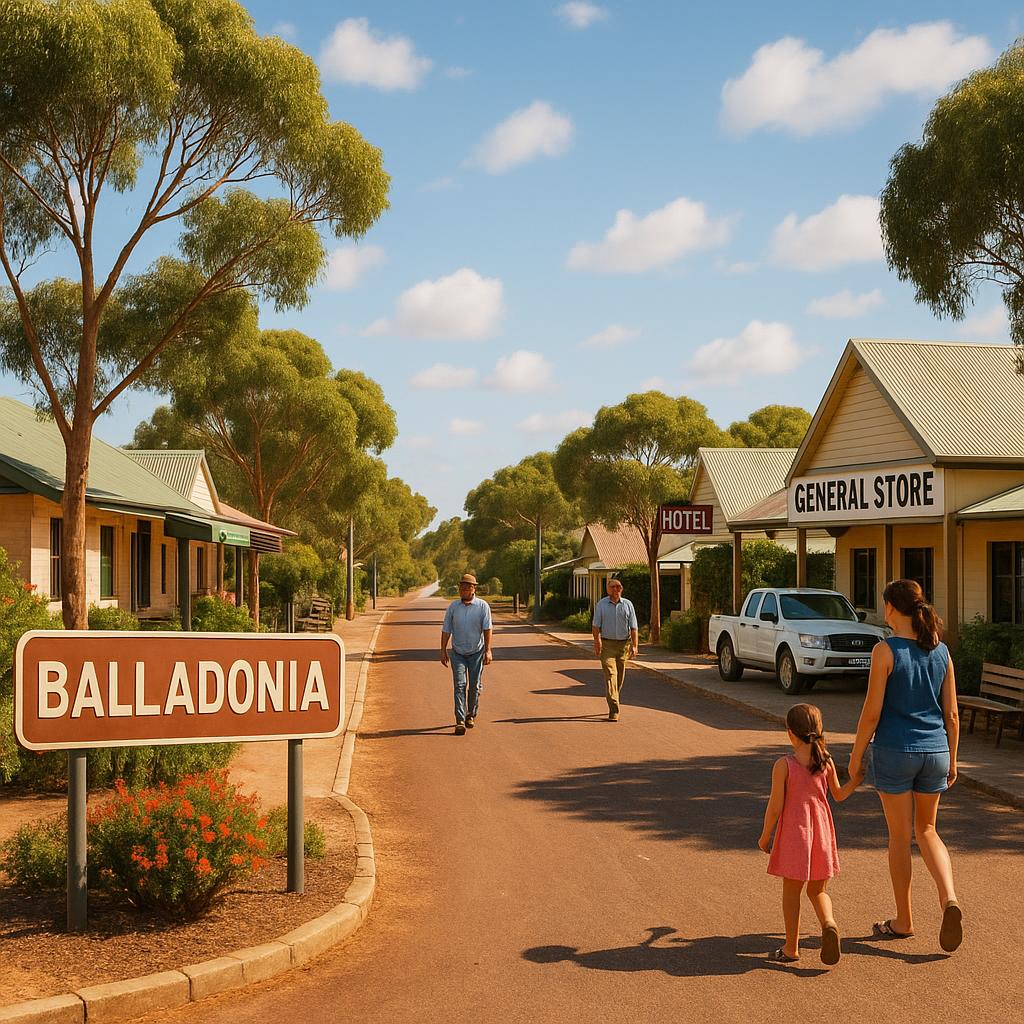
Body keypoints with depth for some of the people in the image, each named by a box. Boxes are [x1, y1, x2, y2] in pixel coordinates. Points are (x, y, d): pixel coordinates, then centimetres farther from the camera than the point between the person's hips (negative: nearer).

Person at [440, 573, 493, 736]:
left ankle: (471, 715, 27)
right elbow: (446, 630, 6)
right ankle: (460, 721, -13)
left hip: (476, 652, -1)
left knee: (475, 686, 7)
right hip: (458, 653, 1)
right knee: (460, 685, -9)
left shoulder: (483, 606, -4)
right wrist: (443, 651, 2)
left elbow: (487, 629, -8)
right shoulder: (453, 607, 2)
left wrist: (488, 651, -15)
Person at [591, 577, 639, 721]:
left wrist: (635, 646, -7)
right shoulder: (601, 604, 2)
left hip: (624, 644, 2)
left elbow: (633, 627, 2)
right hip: (607, 644, -2)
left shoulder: (628, 604, 5)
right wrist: (597, 641, -15)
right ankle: (614, 710, -17)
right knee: (610, 674, -12)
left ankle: (614, 703, 31)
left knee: (620, 676, 11)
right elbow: (596, 625, -2)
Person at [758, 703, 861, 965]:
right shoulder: (827, 762, -2)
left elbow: (775, 807, -10)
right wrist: (856, 779, 23)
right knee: (818, 891, 17)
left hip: (793, 834, -3)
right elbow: (839, 795, 11)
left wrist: (764, 837, 1)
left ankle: (791, 948, 16)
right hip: (822, 832, 3)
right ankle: (829, 923, -12)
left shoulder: (783, 765, -13)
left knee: (791, 892, 12)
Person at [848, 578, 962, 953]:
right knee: (926, 830, 19)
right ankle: (949, 900, -3)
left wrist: (856, 755, -1)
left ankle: (904, 921, 19)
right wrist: (952, 760, 15)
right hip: (934, 752, 4)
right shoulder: (941, 651, 2)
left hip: (894, 752, -4)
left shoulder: (886, 651, -13)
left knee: (899, 835, 9)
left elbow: (871, 712, -13)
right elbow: (951, 714, 5)